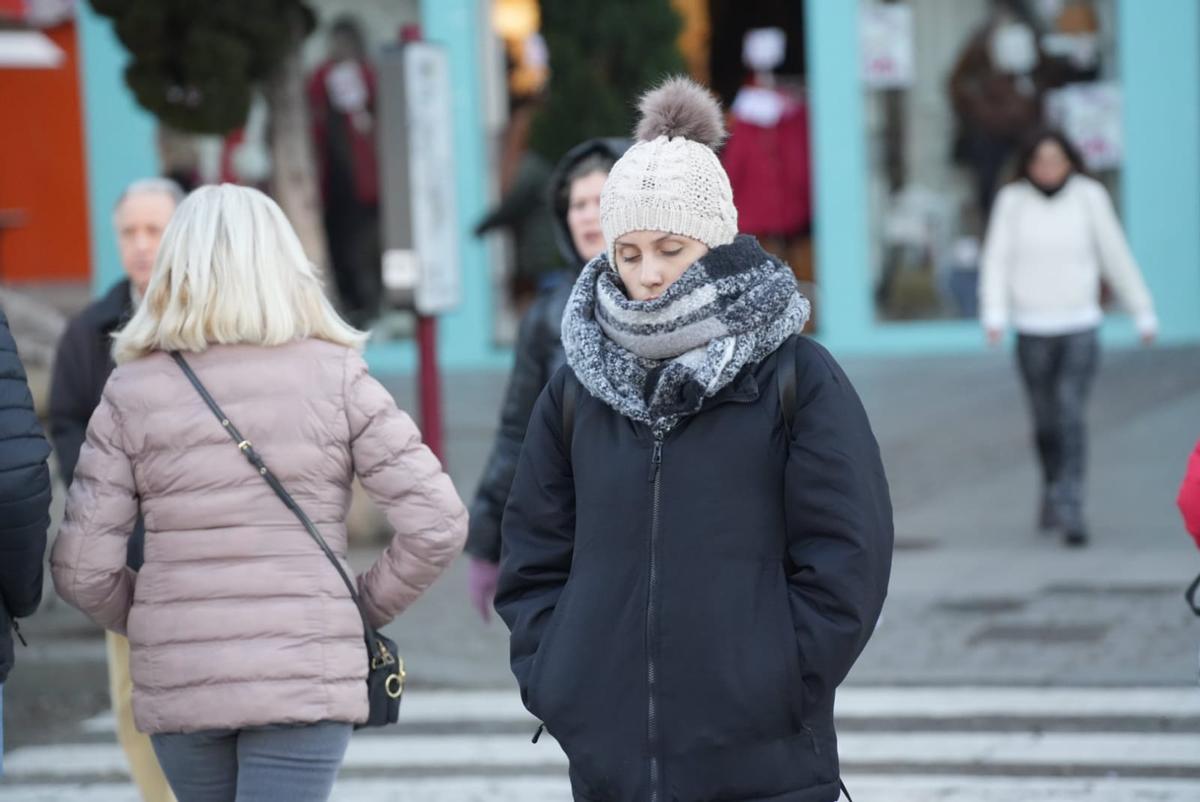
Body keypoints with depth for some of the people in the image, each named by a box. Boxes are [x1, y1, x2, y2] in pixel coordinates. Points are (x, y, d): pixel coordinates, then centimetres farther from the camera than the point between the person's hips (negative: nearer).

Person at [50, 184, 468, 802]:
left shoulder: (132, 391, 0)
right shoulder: (334, 375, -3)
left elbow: (81, 568, -3)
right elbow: (437, 523, -7)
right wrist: (365, 607, 8)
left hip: (176, 683, 2)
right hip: (304, 679, -2)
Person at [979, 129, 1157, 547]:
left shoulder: (1089, 196, -2)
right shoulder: (1012, 200, -1)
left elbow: (1116, 256, 4)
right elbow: (997, 259, -4)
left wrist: (1143, 311, 8)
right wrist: (994, 313, -18)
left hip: (1080, 327, -1)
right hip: (1032, 329, 1)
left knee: (1070, 413, -15)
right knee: (1045, 422, 10)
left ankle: (1070, 508, -17)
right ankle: (1053, 490, 34)